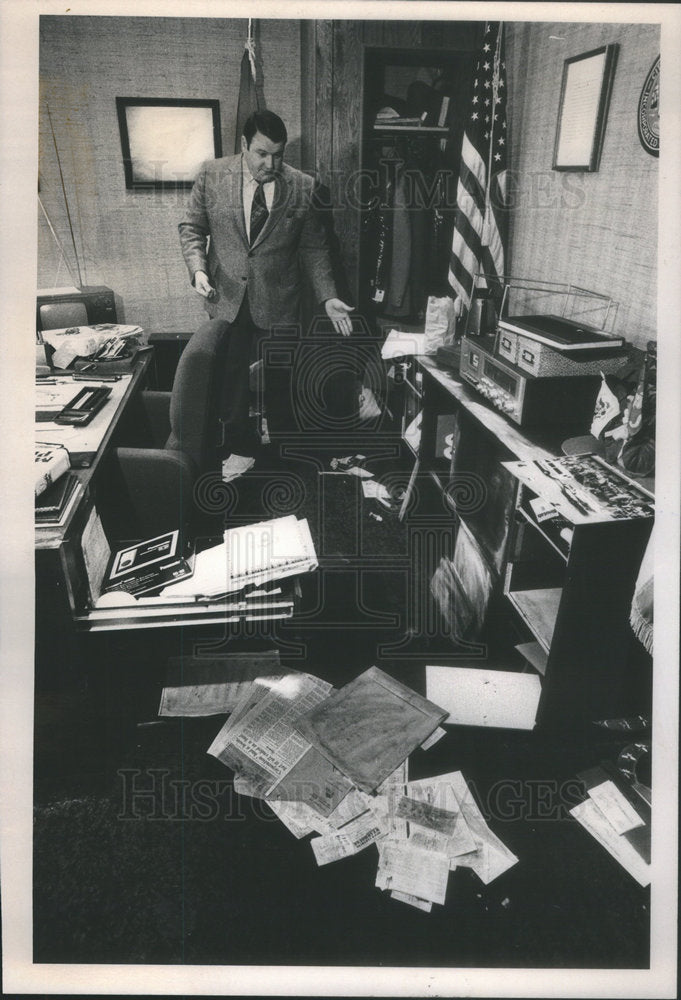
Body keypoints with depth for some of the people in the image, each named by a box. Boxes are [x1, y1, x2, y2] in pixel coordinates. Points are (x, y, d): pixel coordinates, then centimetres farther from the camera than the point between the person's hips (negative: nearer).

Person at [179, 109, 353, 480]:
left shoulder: (302, 187, -3)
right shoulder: (212, 175, -3)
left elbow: (314, 248, 2)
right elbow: (192, 227, 5)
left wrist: (328, 298, -7)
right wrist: (198, 268, -13)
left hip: (278, 305, 0)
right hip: (227, 300, 1)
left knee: (278, 379, 11)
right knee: (231, 376, 7)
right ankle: (240, 447, 26)